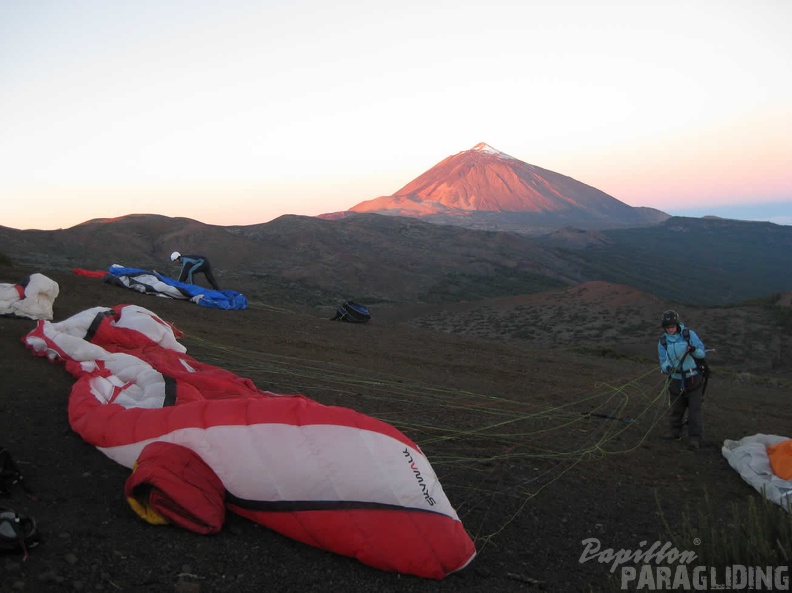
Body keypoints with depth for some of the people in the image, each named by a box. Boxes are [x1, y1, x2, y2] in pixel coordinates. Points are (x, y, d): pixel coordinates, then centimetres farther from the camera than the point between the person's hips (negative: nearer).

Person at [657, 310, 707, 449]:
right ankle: (675, 432, 31)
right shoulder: (663, 342, -1)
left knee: (694, 409, -3)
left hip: (693, 378, -2)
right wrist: (666, 367, -25)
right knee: (676, 408, 12)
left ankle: (695, 438, 3)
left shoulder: (689, 335, -7)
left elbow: (702, 353, -6)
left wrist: (694, 350, -29)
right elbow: (663, 364, -1)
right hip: (676, 379, 2)